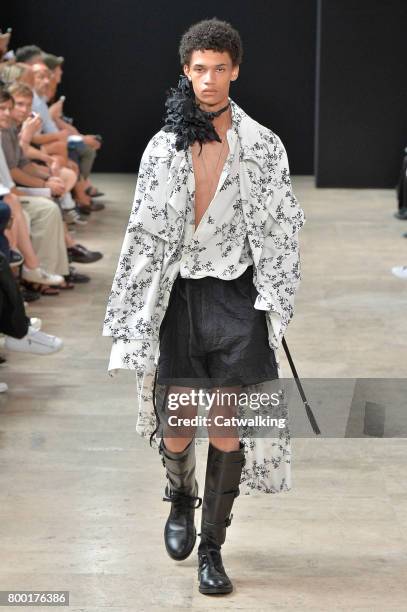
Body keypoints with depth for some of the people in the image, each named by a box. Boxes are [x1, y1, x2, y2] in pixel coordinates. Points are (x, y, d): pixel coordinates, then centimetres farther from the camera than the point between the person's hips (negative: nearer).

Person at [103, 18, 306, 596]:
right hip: (179, 297, 1)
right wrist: (127, 320, 3)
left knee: (227, 434, -3)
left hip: (235, 299, -1)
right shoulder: (164, 146, 5)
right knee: (177, 432, 0)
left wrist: (273, 306, -5)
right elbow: (144, 234, 6)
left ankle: (212, 548, 13)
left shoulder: (263, 146, 2)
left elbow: (281, 230, 2)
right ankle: (180, 498, 35)